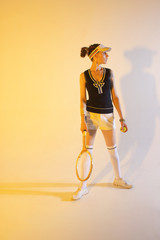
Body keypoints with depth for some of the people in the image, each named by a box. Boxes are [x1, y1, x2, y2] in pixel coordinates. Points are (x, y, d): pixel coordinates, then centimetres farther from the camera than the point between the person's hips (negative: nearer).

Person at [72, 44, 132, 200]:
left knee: (112, 149, 11)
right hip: (91, 114, -1)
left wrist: (122, 119, 2)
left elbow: (115, 97, 3)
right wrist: (82, 120, -11)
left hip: (107, 115, 2)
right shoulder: (84, 76, -3)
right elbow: (82, 99, -2)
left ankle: (118, 179, 33)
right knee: (87, 150, 2)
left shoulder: (109, 73, 1)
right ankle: (83, 187, 13)